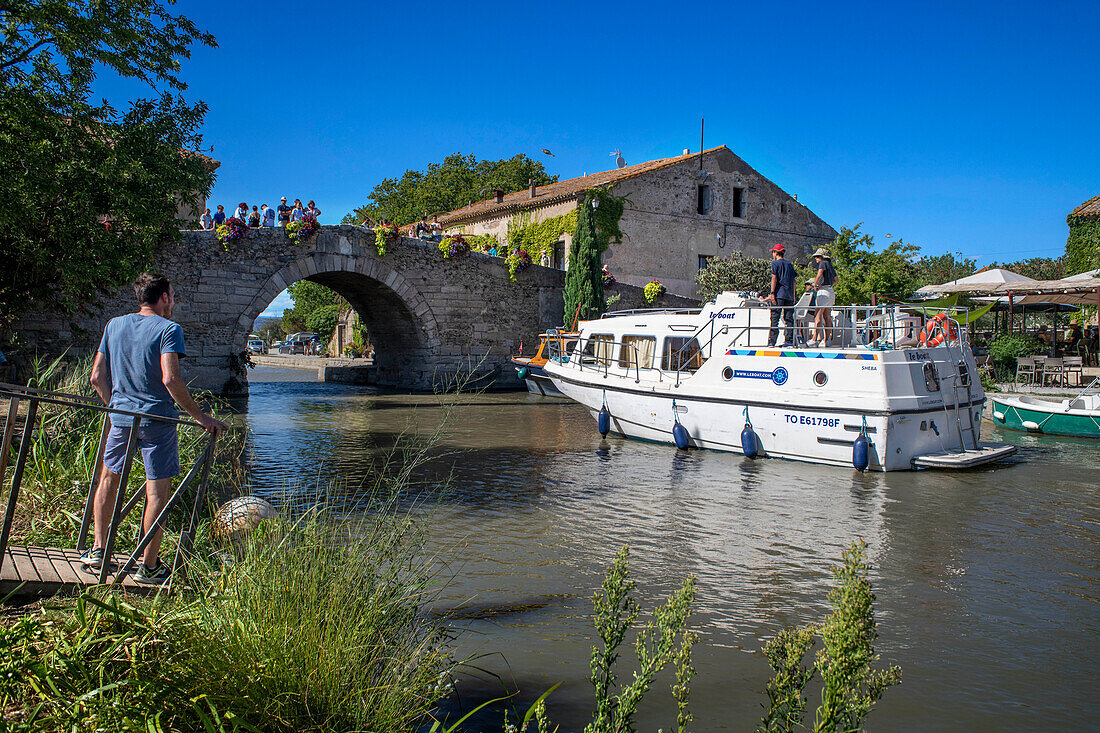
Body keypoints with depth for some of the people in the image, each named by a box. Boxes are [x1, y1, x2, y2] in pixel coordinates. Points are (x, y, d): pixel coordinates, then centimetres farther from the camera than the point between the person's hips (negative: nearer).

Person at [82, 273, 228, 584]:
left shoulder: (114, 325, 10)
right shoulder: (168, 329, -9)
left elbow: (97, 377, 10)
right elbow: (170, 379, -21)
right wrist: (200, 416, -16)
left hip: (120, 416, 6)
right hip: (156, 418, -6)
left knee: (108, 479, 24)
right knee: (157, 490, 1)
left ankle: (98, 550, 31)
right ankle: (149, 567, 5)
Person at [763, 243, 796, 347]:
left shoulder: (775, 263, 1)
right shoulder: (790, 264, 18)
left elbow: (774, 278, -9)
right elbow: (793, 281, 15)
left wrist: (772, 293, -12)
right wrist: (793, 296, 17)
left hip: (779, 294, -5)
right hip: (789, 295, 5)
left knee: (775, 318, -6)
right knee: (789, 318, 5)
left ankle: (772, 341, -11)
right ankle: (790, 340, 3)